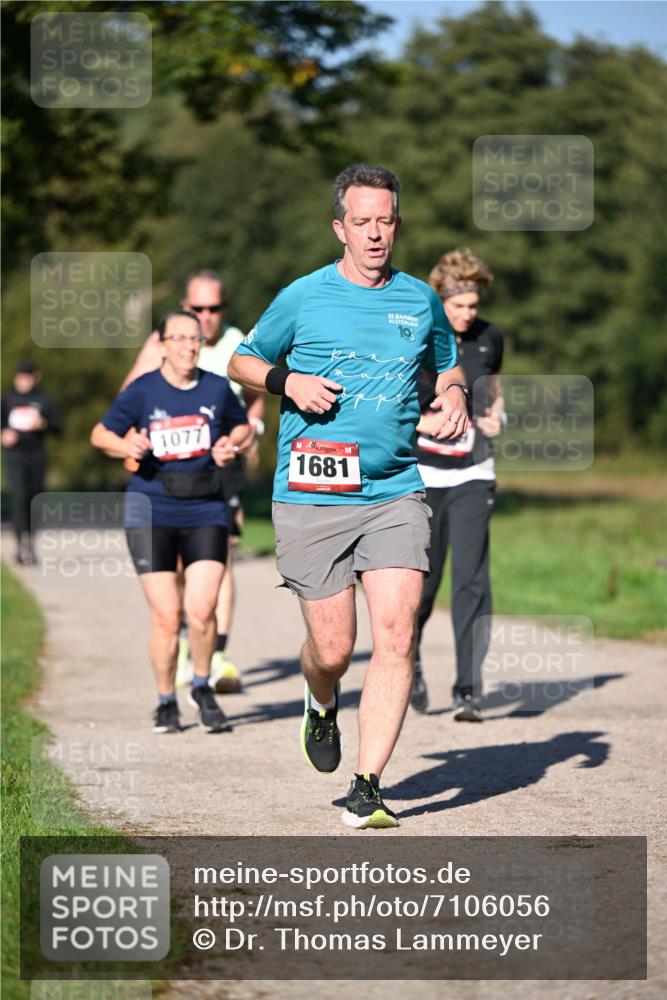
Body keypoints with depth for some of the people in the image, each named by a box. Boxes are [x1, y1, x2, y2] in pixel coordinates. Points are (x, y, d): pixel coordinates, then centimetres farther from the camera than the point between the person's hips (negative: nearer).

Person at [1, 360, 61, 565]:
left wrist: (43, 424, -15)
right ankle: (22, 542, -23)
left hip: (37, 455, 1)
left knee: (34, 498, 4)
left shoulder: (45, 399, 4)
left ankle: (28, 544, 18)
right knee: (18, 496, -16)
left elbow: (57, 427, 5)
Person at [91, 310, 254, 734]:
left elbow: (245, 428, 19)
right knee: (167, 616, -3)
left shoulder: (217, 388, 3)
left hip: (205, 511, 1)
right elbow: (101, 433, 6)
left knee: (202, 610, -12)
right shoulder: (143, 390, -3)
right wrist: (127, 447, -15)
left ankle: (202, 686, 16)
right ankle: (166, 702, 17)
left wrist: (231, 446, -2)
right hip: (152, 511, -1)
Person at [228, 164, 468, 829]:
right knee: (332, 648, 0)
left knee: (396, 636, -12)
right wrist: (286, 381, -7)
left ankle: (366, 790, -6)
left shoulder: (420, 301, 10)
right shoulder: (302, 299, 1)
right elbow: (242, 361, 13)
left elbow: (445, 366, 27)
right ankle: (321, 707, 38)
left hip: (395, 493, 2)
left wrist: (452, 399, 5)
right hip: (312, 495, -2)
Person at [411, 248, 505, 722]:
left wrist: (497, 417, 1)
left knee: (472, 580, -9)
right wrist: (422, 421, -19)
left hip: (473, 475, 2)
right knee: (423, 579, 4)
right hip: (422, 475, -1)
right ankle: (409, 657, 34)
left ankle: (469, 689, -8)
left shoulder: (490, 338, 5)